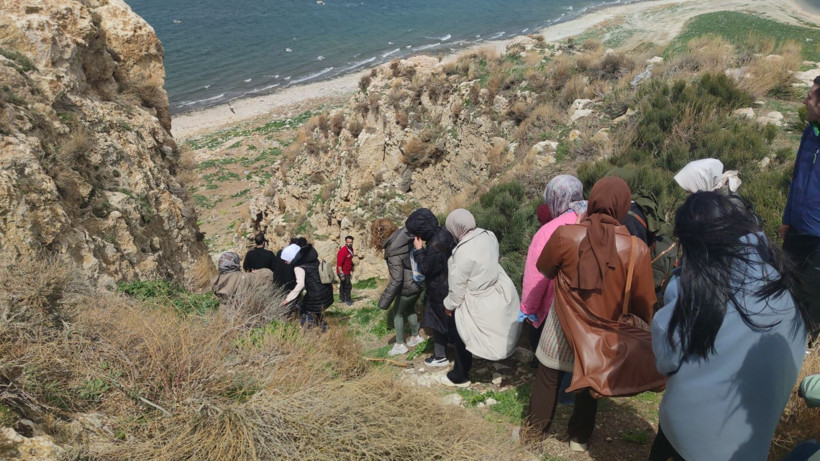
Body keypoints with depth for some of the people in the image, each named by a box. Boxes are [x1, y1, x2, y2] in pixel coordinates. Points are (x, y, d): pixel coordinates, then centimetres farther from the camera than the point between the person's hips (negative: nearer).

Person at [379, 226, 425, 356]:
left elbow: (396, 279, -25)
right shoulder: (406, 237, -8)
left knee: (398, 314, 13)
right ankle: (415, 337, 39)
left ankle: (400, 345, 23)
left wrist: (386, 300, -19)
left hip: (407, 288, -7)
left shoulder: (393, 253, -26)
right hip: (419, 283, 7)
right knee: (409, 309, 27)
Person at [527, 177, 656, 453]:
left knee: (547, 379, 21)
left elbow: (544, 269, 0)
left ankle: (536, 429, 38)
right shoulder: (637, 250, -18)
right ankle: (580, 438, 40)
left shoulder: (565, 235, -20)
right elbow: (643, 304, -7)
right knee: (589, 384, 24)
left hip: (564, 328, -1)